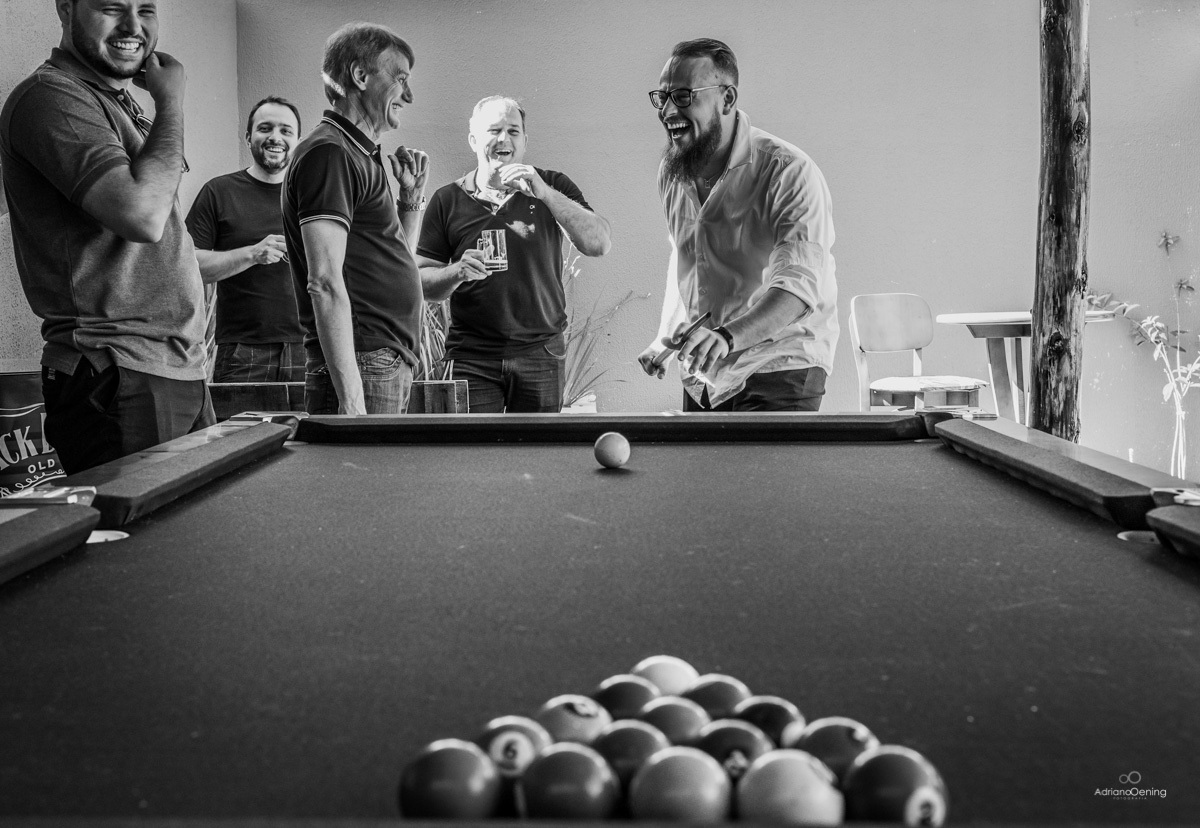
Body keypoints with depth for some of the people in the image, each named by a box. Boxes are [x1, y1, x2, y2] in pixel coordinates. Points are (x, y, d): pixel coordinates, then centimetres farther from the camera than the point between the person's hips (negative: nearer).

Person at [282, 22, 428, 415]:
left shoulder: (361, 157, 19)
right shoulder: (328, 153, -10)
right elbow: (326, 283, -19)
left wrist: (410, 199, 15)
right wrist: (351, 399, -24)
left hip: (389, 368, 10)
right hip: (359, 372, -10)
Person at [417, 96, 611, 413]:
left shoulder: (552, 187, 8)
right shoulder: (447, 200, 7)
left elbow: (599, 244, -5)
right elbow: (423, 281, 7)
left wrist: (544, 193, -13)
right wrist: (457, 272, -15)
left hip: (541, 351, 1)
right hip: (472, 355, 0)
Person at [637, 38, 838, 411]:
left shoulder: (789, 171, -20)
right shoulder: (671, 170, 4)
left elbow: (799, 286, -32)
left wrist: (727, 335, -47)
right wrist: (667, 337, 14)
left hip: (777, 371, -6)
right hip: (701, 376, 7)